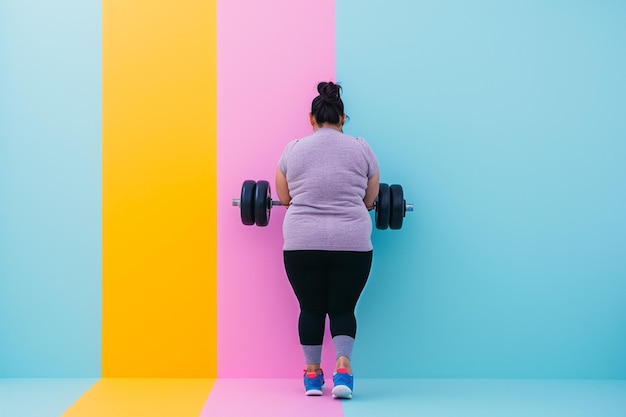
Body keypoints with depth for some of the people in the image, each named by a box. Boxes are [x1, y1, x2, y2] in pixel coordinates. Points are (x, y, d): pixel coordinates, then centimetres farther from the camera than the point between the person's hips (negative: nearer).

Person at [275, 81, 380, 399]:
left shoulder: (293, 149, 4)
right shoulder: (361, 149, 4)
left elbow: (283, 197, 12)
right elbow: (370, 199, 11)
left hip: (302, 242, 0)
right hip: (351, 243, 0)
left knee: (311, 308, 12)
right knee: (343, 308, 9)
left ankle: (312, 374, 15)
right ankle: (342, 367, -9)